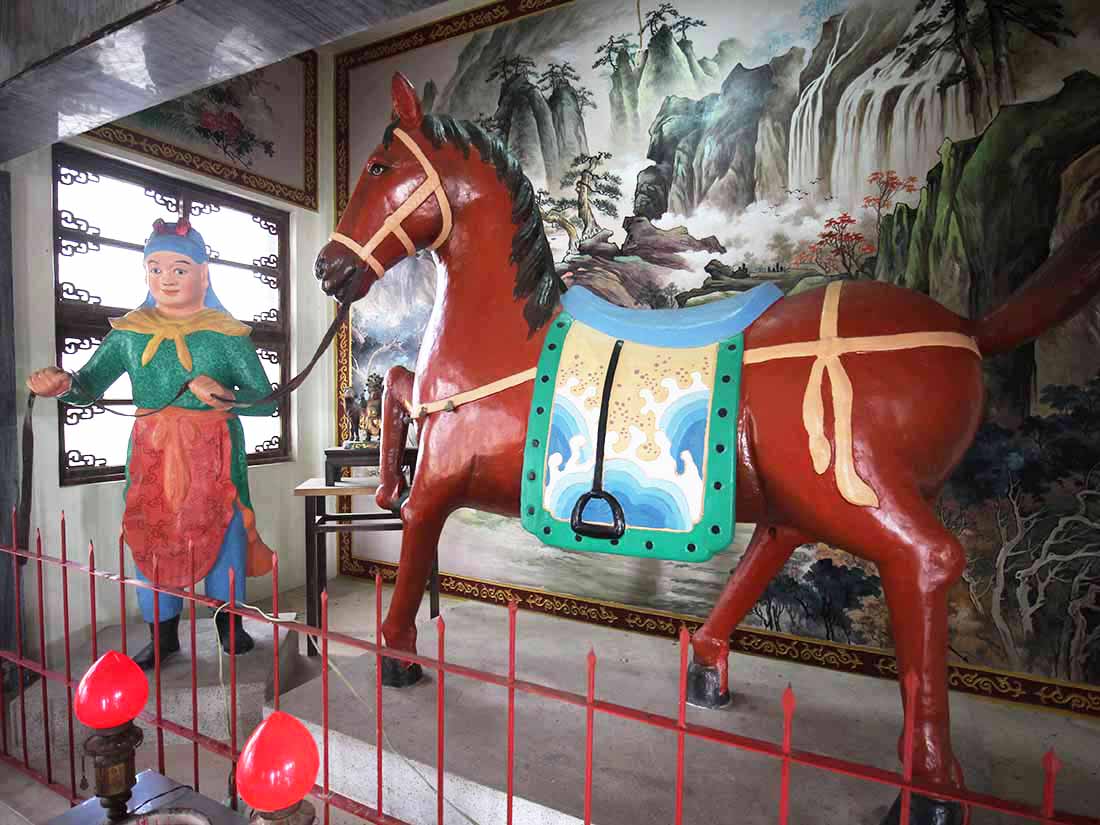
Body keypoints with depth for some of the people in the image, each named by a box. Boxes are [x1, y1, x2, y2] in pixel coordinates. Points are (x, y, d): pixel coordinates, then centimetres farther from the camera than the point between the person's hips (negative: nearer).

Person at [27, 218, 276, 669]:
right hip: (152, 452, 3)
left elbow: (265, 399, -6)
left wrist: (224, 395, -24)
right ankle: (163, 633, 26)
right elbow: (91, 384, 3)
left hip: (215, 453, -3)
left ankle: (229, 621, 25)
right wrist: (64, 383, -19)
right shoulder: (130, 332, 6)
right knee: (150, 536, 8)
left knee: (222, 531, 4)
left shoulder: (227, 333, -4)